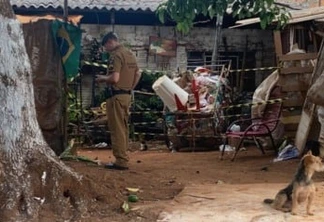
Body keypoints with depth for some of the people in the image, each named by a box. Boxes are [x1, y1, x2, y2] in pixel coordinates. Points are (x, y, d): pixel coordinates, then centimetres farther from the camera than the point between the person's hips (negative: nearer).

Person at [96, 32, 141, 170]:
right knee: (124, 128, 14)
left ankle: (121, 161, -6)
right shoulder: (129, 54, 15)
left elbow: (114, 78, -22)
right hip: (127, 95, 9)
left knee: (117, 129, -6)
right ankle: (123, 158, 19)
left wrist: (102, 78, -5)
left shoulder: (116, 55, -14)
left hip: (116, 95, -9)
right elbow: (138, 74, 20)